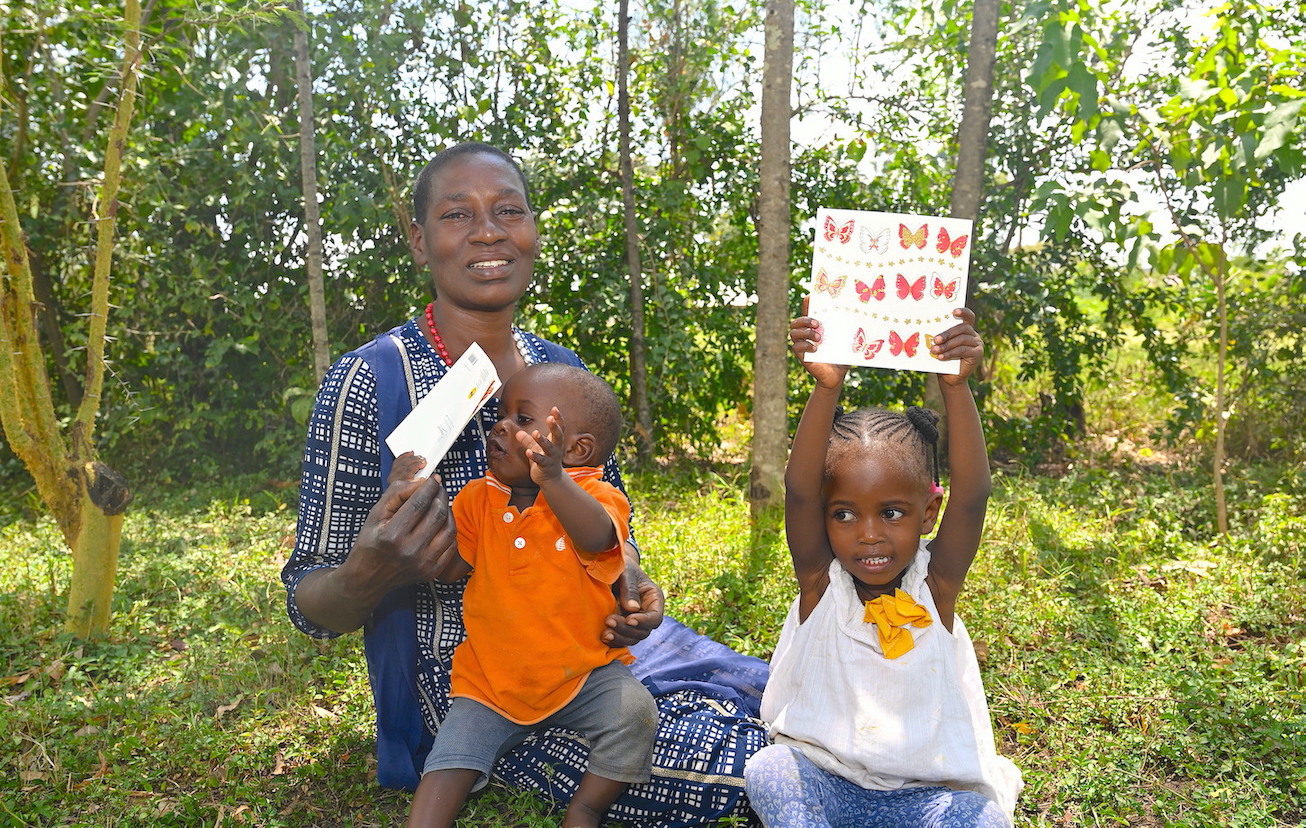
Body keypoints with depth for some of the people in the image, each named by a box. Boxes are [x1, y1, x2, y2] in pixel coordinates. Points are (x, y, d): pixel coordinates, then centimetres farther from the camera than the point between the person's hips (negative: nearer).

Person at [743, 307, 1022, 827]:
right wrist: (826, 388, -39)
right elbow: (799, 491, -27)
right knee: (768, 773, -28)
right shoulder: (821, 582, -10)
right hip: (823, 780, 0)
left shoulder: (935, 585, -10)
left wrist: (955, 387, -37)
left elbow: (972, 494, -26)